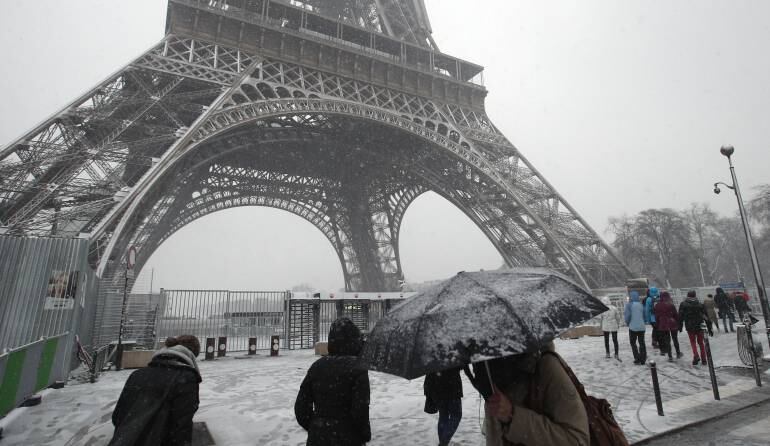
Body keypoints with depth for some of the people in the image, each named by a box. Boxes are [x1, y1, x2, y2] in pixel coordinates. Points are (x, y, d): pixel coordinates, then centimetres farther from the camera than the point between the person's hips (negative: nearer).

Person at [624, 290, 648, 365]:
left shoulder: (629, 304, -11)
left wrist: (627, 323, 7)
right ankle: (643, 359, 14)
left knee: (633, 343, 8)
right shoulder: (641, 304, 3)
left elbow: (627, 315, -11)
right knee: (642, 343, 13)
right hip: (641, 327, 4)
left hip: (633, 327, -4)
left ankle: (637, 359, 2)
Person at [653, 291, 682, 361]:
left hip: (662, 325, 2)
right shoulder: (670, 304, -12)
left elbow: (656, 317, 5)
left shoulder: (657, 305, -1)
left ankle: (670, 356, 8)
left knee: (667, 340, 7)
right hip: (672, 324, -2)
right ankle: (678, 353, 30)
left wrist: (658, 325, 14)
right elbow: (676, 315, -7)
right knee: (675, 339, 17)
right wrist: (678, 324, 2)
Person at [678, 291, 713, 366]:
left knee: (693, 342, 10)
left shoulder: (683, 304, -1)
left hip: (689, 327, -2)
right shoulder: (700, 304, 4)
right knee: (701, 342, 15)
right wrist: (709, 328, 7)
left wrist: (680, 326, 6)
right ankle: (703, 360, 16)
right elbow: (706, 316, 3)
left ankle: (696, 356, -10)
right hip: (700, 326, 2)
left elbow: (680, 316, -2)